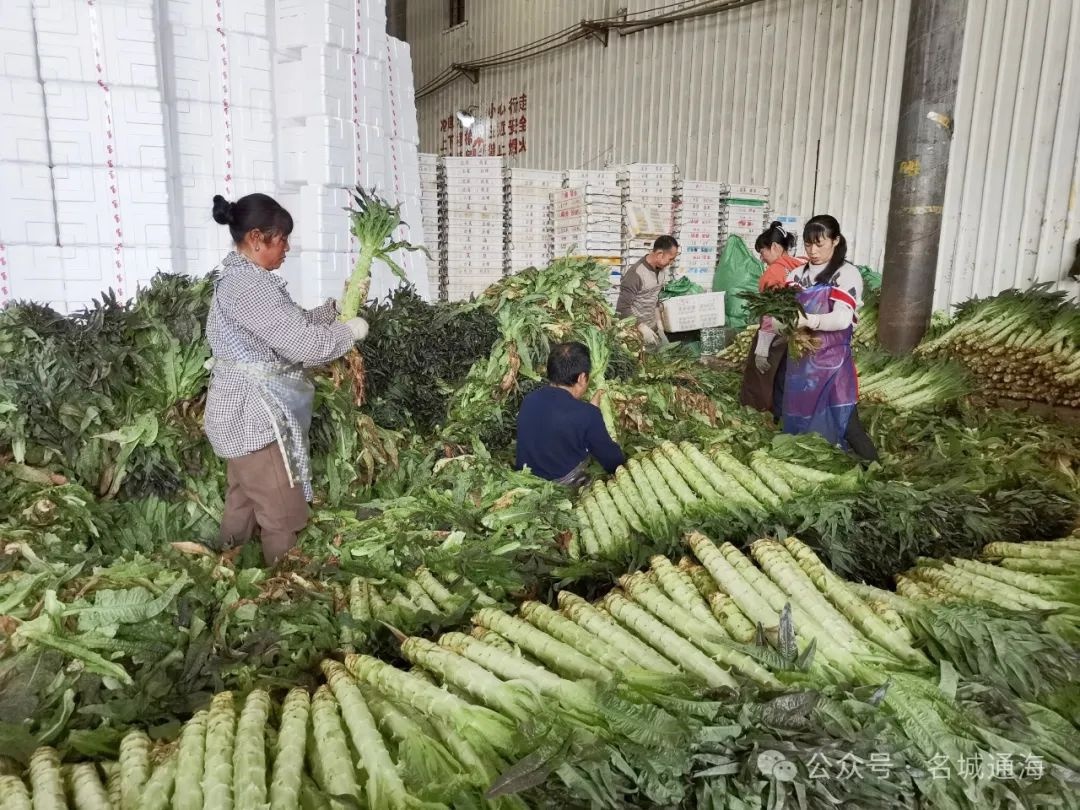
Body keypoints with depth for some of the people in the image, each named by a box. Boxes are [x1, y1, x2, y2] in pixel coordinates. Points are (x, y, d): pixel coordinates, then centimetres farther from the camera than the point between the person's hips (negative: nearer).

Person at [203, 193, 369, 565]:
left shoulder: (239, 278, 13)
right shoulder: (248, 285, -21)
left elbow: (294, 324, 18)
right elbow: (303, 343, -24)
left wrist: (337, 307, 9)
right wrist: (350, 330, -8)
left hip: (245, 413, 11)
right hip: (254, 417, -11)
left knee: (243, 505, 19)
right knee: (283, 517, 0)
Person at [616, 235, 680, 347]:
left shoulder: (662, 269, 2)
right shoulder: (635, 274, -23)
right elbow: (623, 308, -23)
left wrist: (658, 320, 11)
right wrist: (642, 328, -24)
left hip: (653, 328, 8)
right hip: (635, 330, -8)